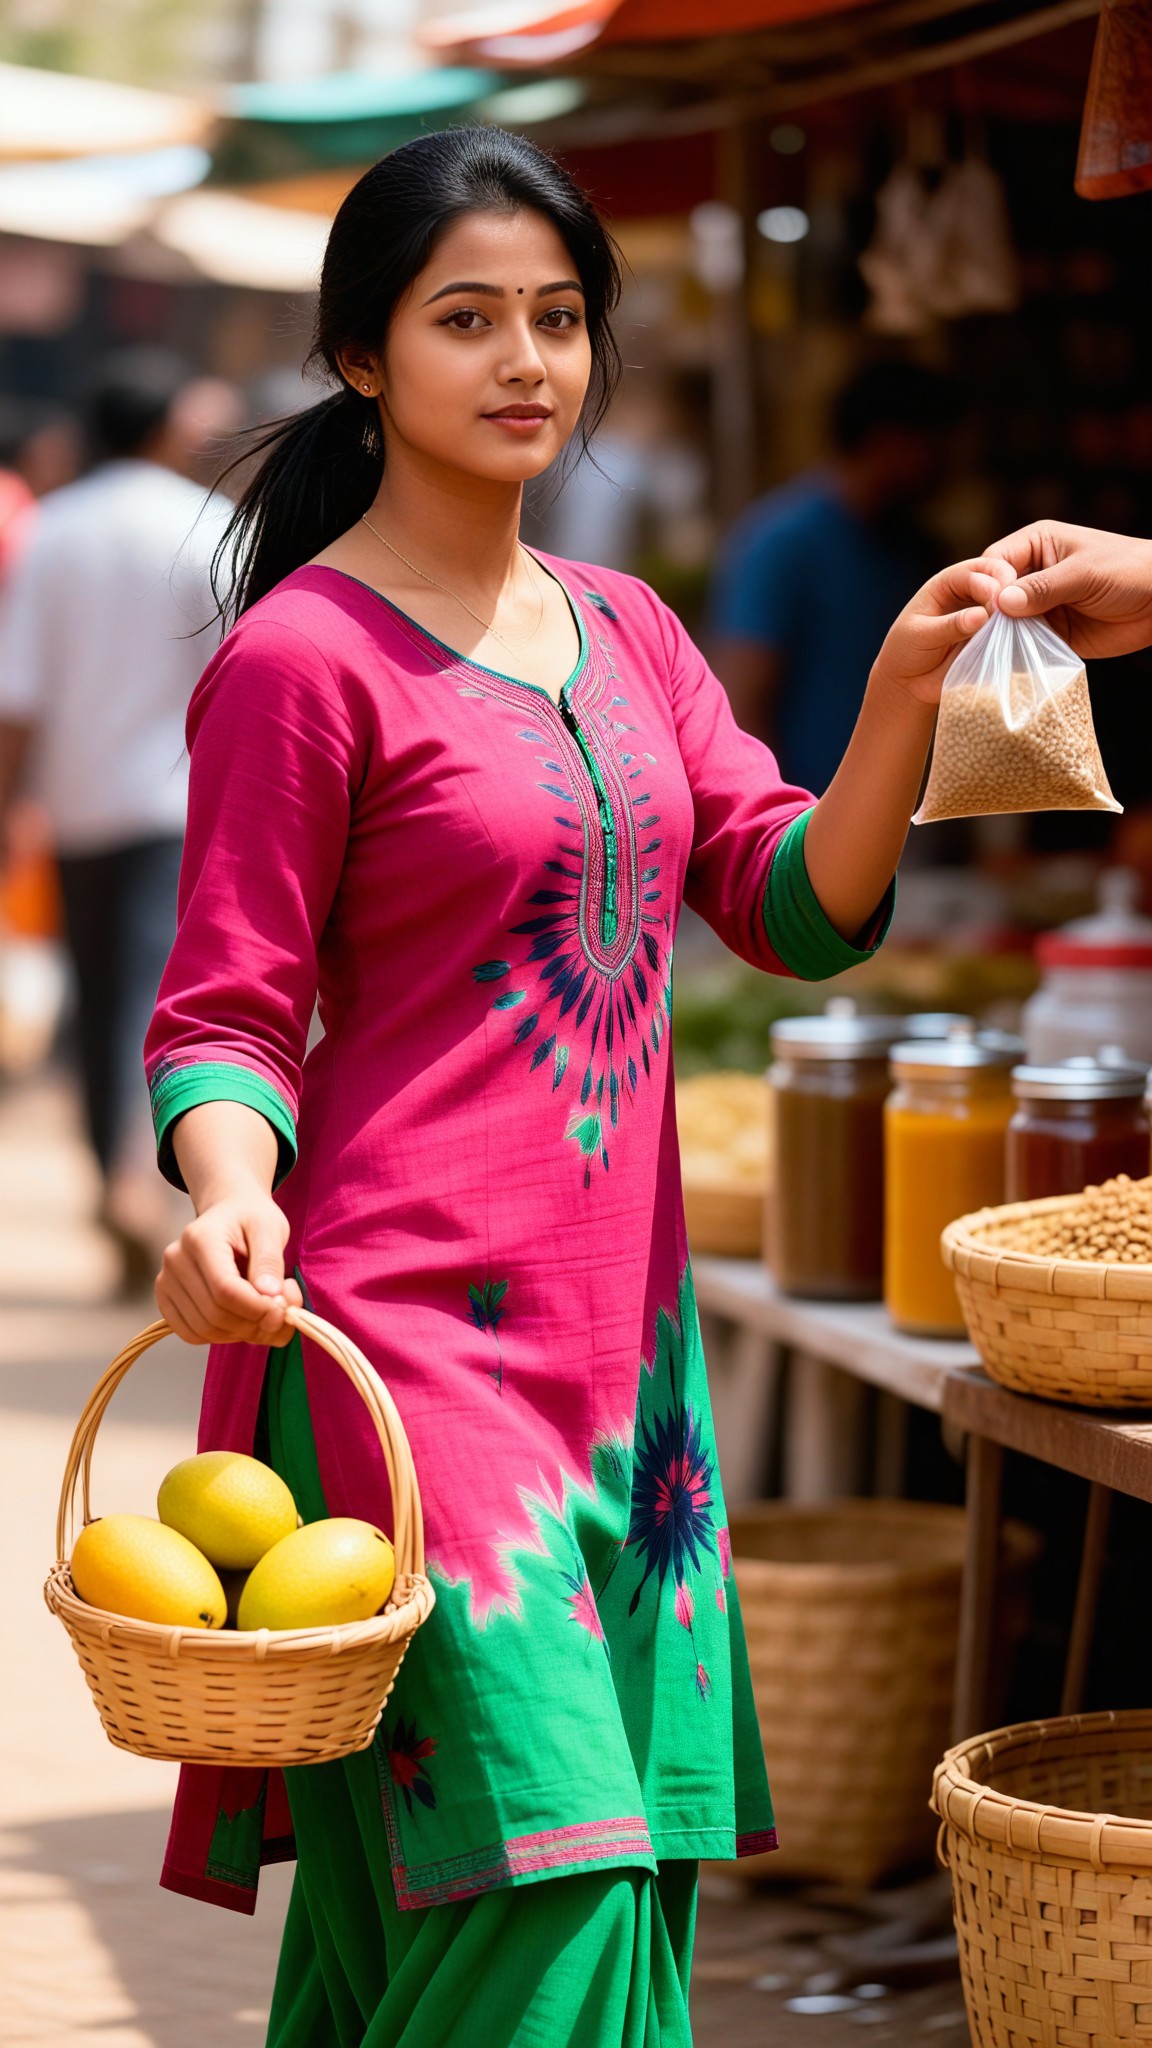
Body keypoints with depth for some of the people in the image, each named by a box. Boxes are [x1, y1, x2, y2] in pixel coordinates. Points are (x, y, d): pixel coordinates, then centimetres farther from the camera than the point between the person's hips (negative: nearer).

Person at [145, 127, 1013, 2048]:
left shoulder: (628, 633, 13)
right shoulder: (301, 653, -7)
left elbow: (802, 906, 7)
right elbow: (225, 1013, -8)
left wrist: (902, 699, -8)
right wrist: (227, 1194, -28)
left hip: (622, 1320, 7)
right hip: (405, 1323, -7)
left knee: (629, 1872, 9)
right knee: (533, 1891, -13)